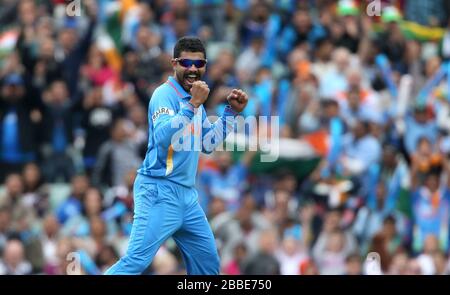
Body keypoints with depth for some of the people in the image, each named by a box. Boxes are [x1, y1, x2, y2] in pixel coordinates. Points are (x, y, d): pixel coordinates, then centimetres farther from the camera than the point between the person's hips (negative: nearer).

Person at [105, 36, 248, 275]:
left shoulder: (193, 97, 17)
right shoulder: (165, 94, -10)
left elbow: (207, 144, 25)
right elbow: (162, 137, -26)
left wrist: (232, 112, 17)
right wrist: (193, 105, -28)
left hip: (186, 193, 9)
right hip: (160, 192, -9)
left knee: (208, 263, 9)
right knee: (135, 262, -18)